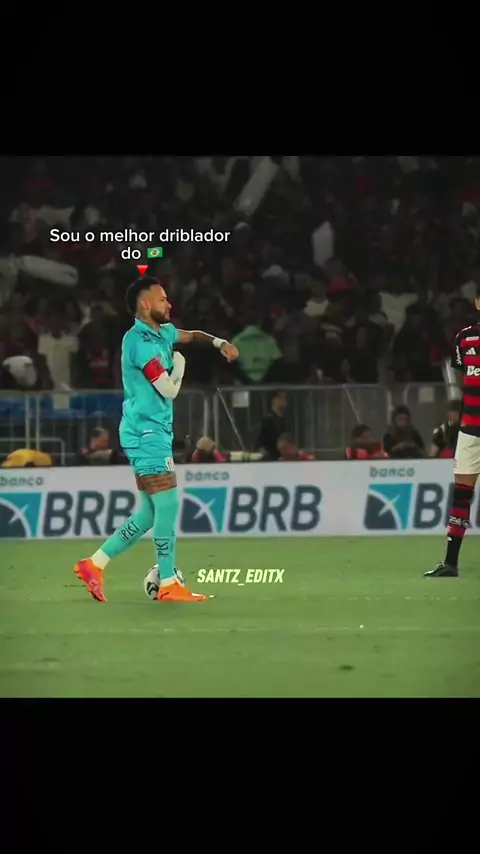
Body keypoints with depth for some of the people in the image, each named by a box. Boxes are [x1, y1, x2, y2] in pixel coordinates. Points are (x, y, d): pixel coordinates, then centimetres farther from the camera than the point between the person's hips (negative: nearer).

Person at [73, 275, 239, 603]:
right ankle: (169, 584, -8)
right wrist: (179, 365, 4)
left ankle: (95, 563, 13)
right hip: (147, 432, -10)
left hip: (155, 432, 10)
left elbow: (189, 335, 33)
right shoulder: (139, 341, -16)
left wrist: (219, 342, 14)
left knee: (151, 512, 10)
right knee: (168, 503, -11)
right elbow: (169, 390, -16)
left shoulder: (162, 333, 12)